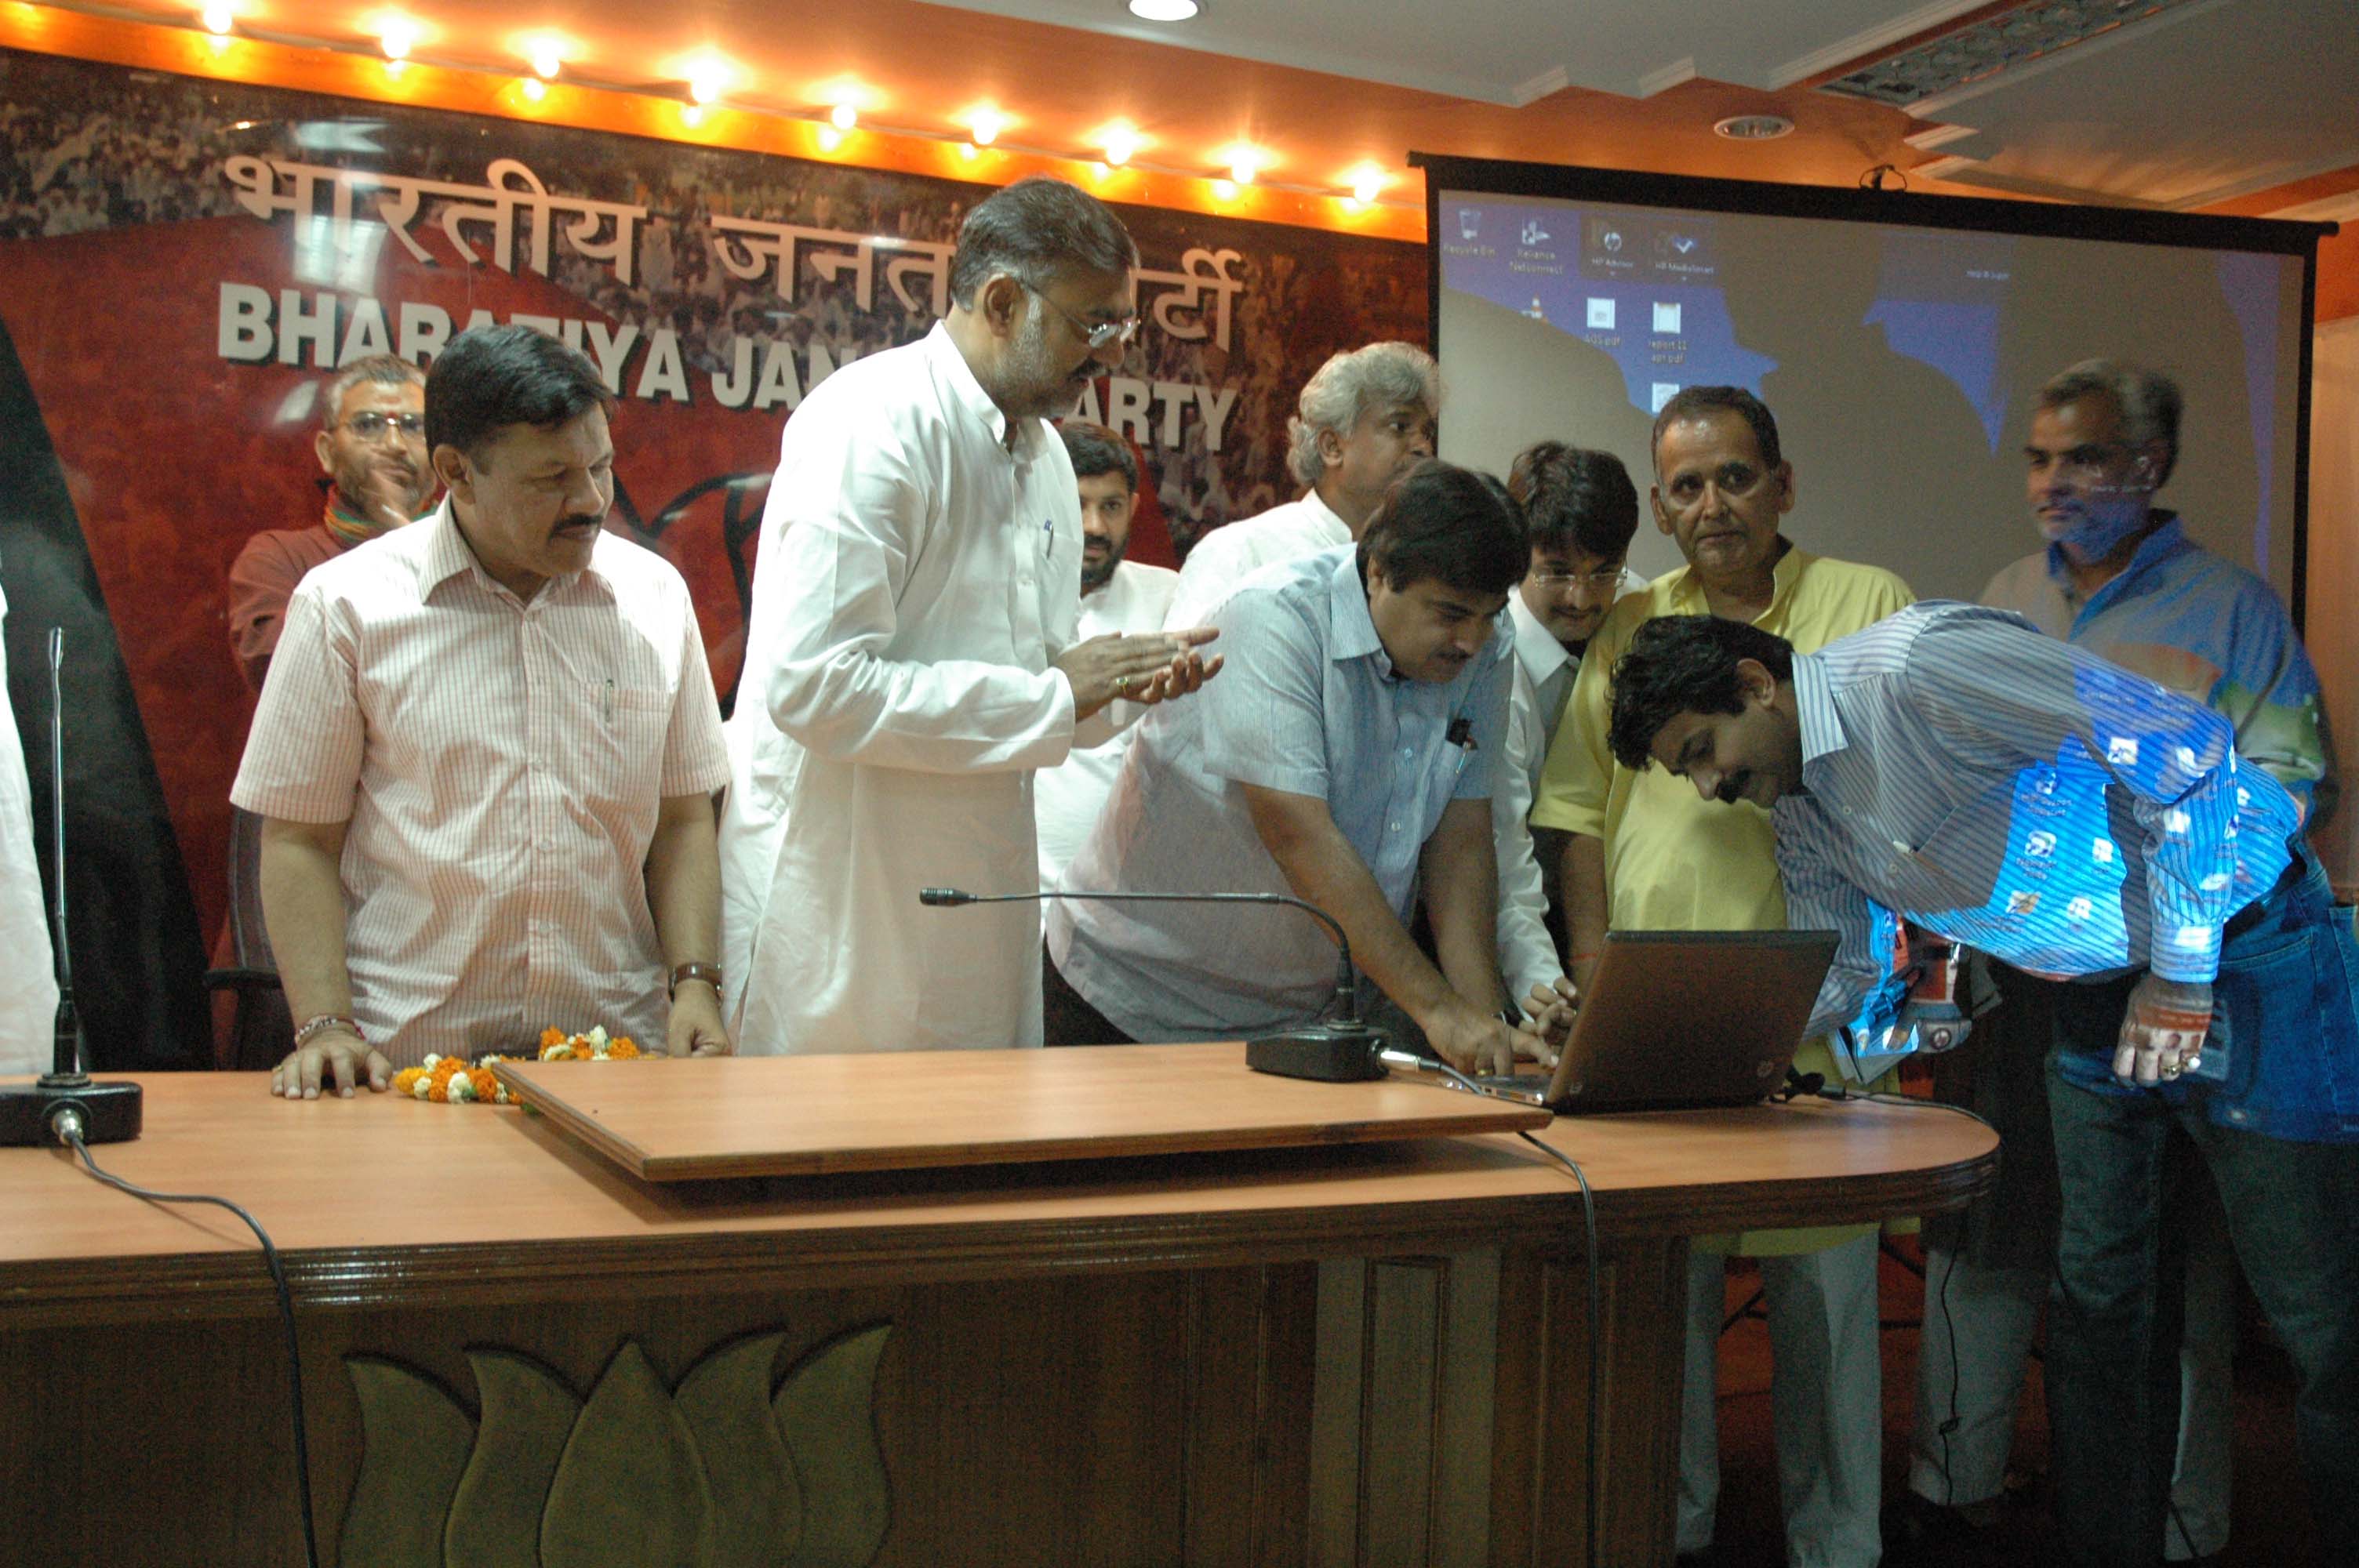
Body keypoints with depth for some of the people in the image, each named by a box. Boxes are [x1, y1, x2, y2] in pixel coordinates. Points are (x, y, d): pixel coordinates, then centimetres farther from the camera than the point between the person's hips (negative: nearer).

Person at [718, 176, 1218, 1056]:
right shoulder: (869, 423, -13)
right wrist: (1054, 696, -19)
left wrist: (1124, 680, -1)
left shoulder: (1045, 453, 16)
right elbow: (814, 683, -24)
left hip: (981, 907, 8)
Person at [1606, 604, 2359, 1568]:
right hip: (2103, 998, 9)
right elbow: (1838, 974, 13)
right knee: (2098, 1301, 11)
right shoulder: (1800, 805, 5)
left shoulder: (1916, 667, -25)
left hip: (2244, 951, -8)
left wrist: (2183, 971, -19)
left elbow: (2188, 752, -25)